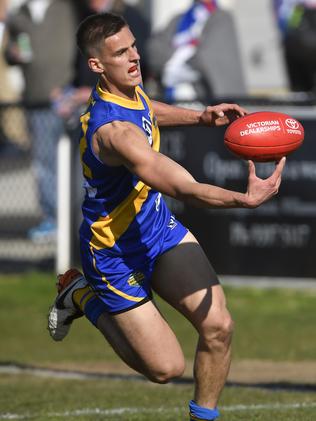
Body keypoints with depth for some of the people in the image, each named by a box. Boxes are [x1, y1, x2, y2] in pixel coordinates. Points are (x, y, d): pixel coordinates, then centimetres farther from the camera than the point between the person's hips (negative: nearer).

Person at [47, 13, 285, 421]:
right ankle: (82, 296, 20)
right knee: (166, 368, 0)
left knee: (218, 326, -8)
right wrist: (246, 199, -58)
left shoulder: (130, 90, -5)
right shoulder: (113, 130, -36)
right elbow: (182, 187, -45)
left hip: (159, 227, 8)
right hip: (117, 253, -8)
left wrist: (200, 116, 9)